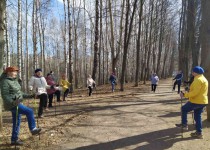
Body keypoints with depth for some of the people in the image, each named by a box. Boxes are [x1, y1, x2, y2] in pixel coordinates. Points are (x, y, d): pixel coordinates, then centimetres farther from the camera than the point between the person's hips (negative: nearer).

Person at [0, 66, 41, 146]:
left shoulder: (14, 81, 13)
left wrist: (28, 96, 16)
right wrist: (12, 102, -36)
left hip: (17, 104, 9)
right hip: (12, 105, -9)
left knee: (17, 122, 13)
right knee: (29, 111, -18)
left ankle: (14, 140, 25)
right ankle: (33, 129, -4)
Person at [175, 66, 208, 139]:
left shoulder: (198, 80, -18)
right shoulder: (203, 79, 16)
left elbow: (195, 92, -25)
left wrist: (185, 95, -19)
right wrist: (188, 93, 18)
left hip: (197, 101, -10)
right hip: (202, 101, 10)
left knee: (184, 109, 6)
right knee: (197, 116, 15)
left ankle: (184, 124, 13)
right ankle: (199, 133, 19)